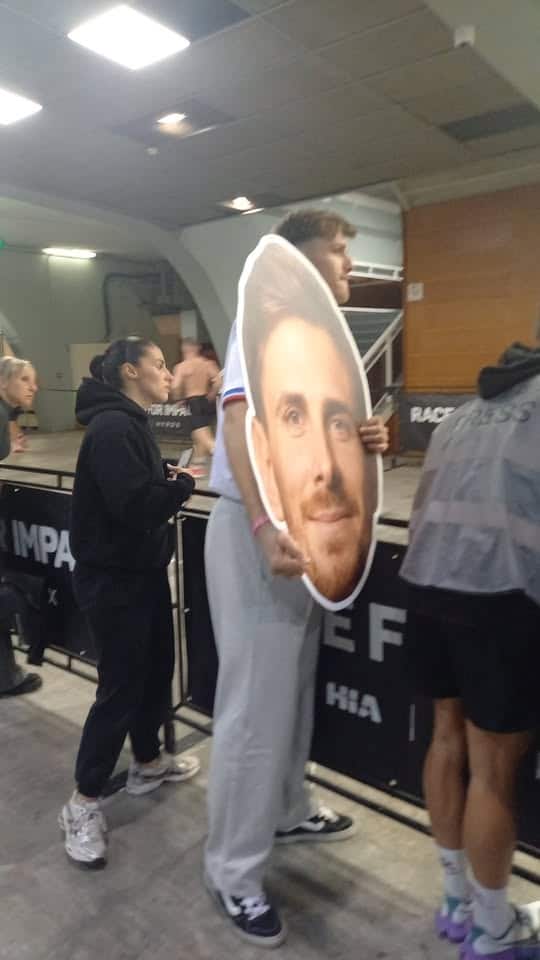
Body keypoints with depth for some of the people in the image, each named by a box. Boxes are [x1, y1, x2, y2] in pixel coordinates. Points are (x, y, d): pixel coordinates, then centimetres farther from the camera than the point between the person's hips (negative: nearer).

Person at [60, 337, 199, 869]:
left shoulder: (130, 422, 12)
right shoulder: (112, 427, -21)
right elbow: (136, 507, -29)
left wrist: (173, 476, -6)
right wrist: (185, 484, -16)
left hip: (143, 569, 10)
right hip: (113, 578, -10)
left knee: (156, 667, 19)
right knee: (120, 686, -1)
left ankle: (147, 763, 39)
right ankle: (83, 803, 17)